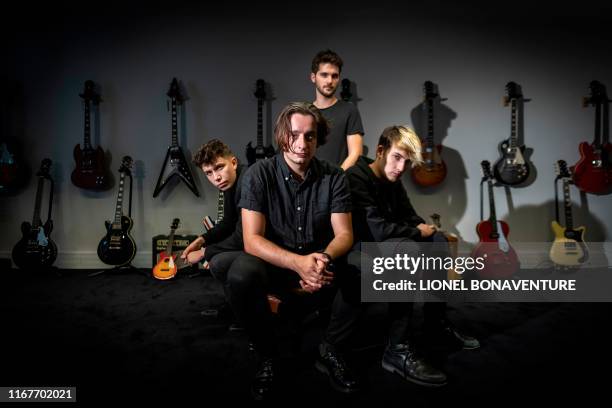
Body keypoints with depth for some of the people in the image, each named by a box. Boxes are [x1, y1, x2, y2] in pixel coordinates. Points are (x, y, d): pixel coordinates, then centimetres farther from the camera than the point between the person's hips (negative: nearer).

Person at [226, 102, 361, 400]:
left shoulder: (334, 177, -6)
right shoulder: (259, 174, -13)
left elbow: (344, 234, -9)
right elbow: (252, 239, -20)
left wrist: (325, 259, -33)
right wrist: (298, 263, -37)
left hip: (322, 258, 2)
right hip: (273, 261, -1)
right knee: (240, 277, -33)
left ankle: (330, 350, 0)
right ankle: (268, 354, -5)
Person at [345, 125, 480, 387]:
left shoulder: (392, 180, 9)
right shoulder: (356, 178, -21)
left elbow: (409, 217, 16)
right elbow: (377, 230, -29)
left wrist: (422, 228, -9)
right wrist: (417, 232, -14)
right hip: (357, 249, -10)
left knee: (438, 240, 6)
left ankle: (436, 323, 11)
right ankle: (398, 350, -30)